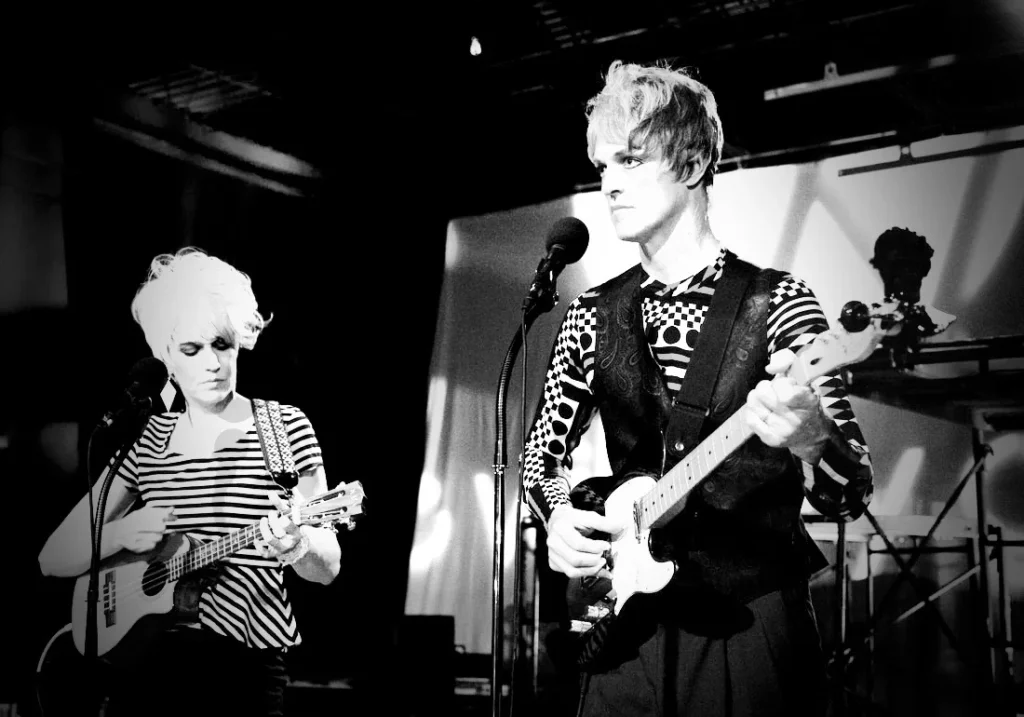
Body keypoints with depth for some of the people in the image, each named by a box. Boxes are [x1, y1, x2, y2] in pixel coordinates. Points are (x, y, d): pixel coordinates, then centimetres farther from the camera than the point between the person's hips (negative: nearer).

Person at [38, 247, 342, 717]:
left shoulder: (285, 427, -1)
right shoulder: (146, 440, 6)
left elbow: (328, 567, -1)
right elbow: (54, 559, 8)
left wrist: (295, 544, -23)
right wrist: (122, 533, -11)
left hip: (246, 674, -2)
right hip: (146, 667, 2)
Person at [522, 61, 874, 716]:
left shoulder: (776, 303, -6)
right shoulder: (595, 314, 4)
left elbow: (852, 495, -10)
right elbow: (542, 455, 13)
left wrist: (809, 440, -32)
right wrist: (560, 516, -9)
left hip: (756, 628, -3)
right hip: (627, 629, 3)